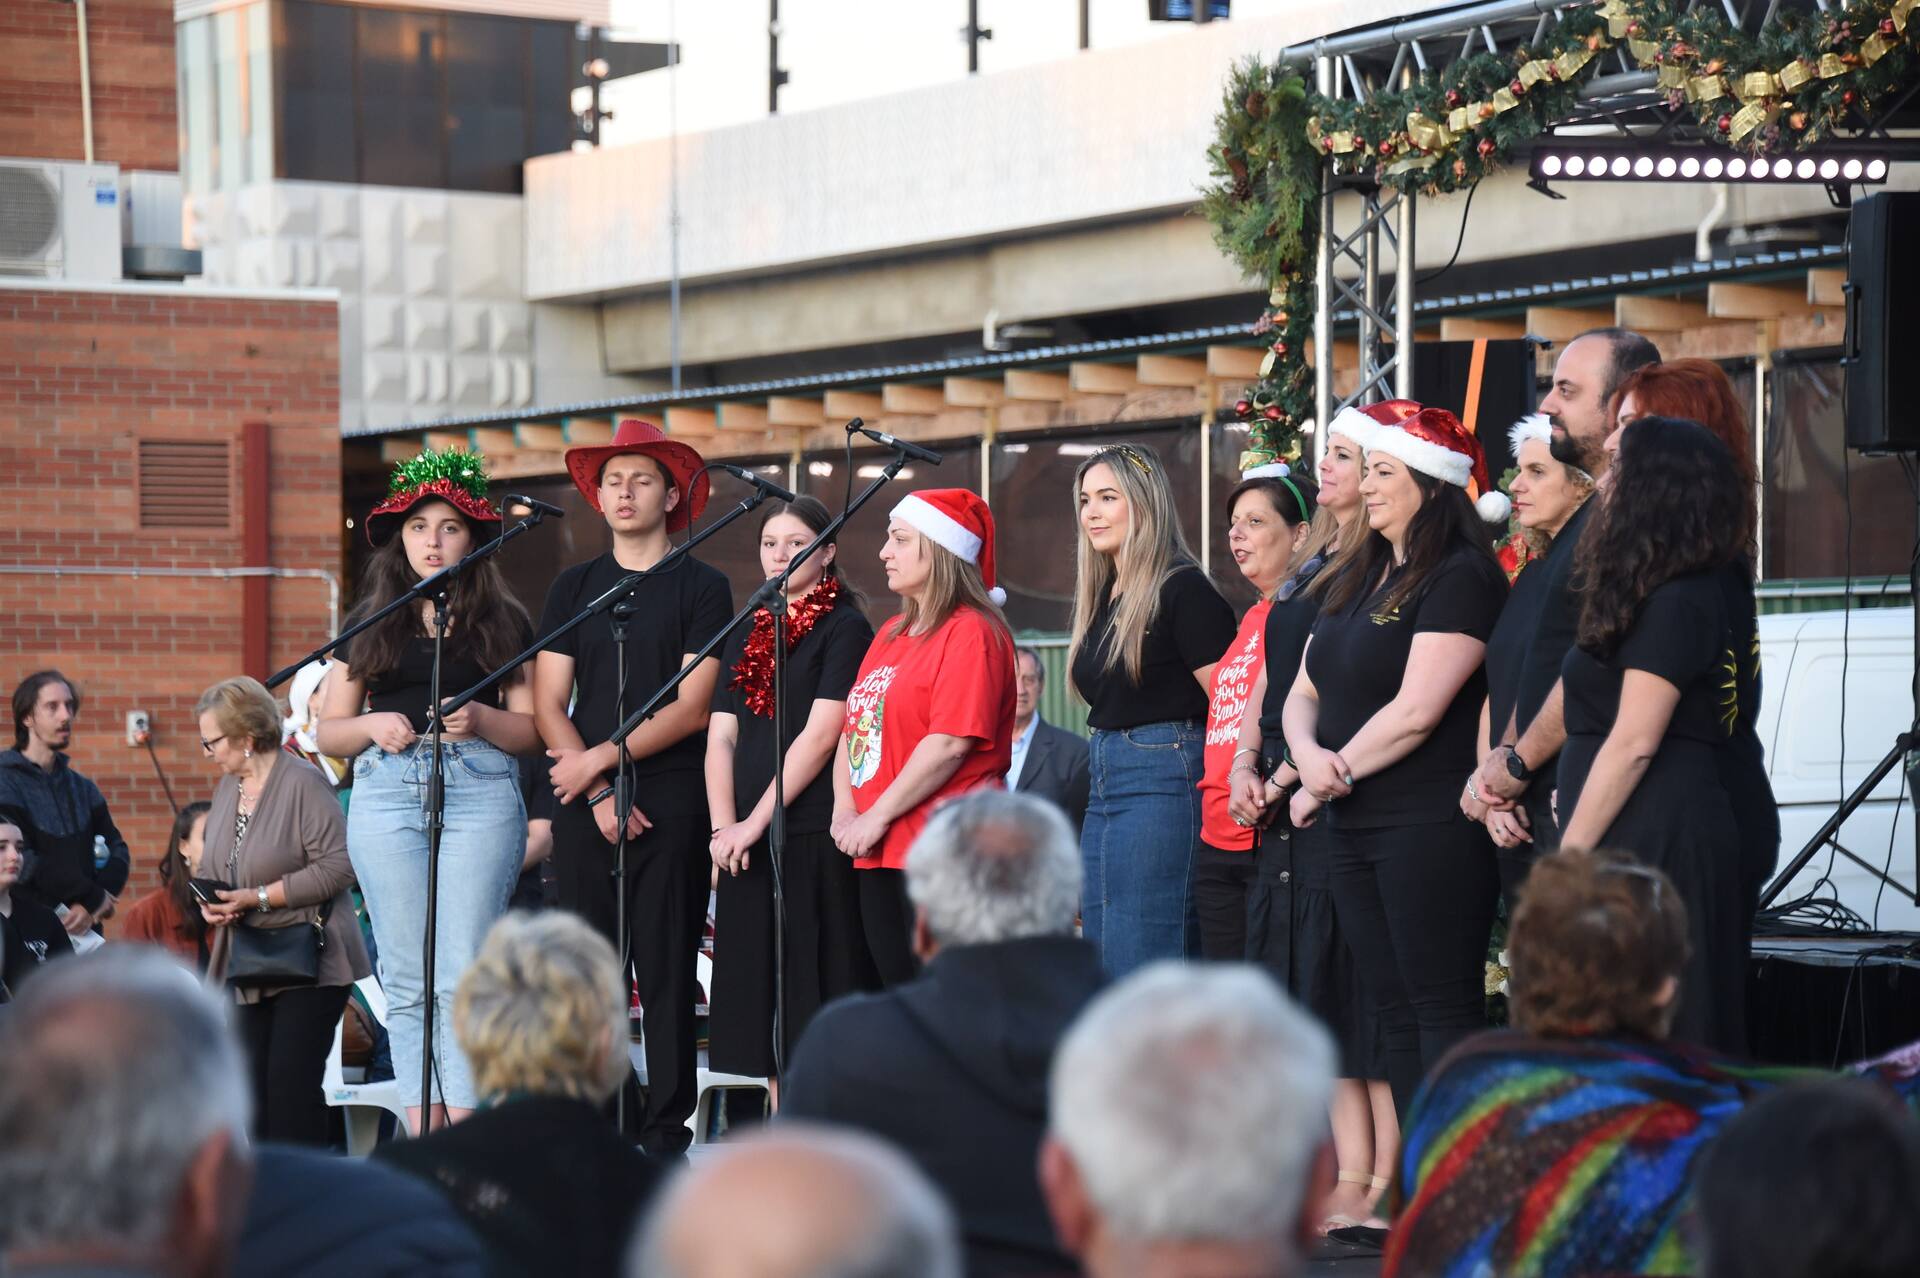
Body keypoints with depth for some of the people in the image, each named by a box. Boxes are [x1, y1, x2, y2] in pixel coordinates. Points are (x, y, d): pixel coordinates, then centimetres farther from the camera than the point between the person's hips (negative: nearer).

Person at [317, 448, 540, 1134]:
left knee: (464, 975, -10)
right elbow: (327, 732, 15)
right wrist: (372, 725, -5)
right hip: (387, 790, 2)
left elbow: (533, 730, 8)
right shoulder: (370, 623, 16)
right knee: (407, 979, -1)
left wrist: (481, 720, -11)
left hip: (480, 788, -2)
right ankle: (424, 1140, 0)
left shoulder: (503, 623, 13)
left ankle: (463, 1129, -10)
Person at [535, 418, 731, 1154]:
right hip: (583, 807, 3)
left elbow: (693, 706, -5)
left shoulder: (701, 589, 4)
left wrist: (602, 758, -10)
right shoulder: (573, 588, 14)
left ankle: (666, 1136, 1)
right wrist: (599, 792, -6)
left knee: (668, 977, -3)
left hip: (671, 809, -3)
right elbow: (548, 705, 7)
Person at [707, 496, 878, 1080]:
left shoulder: (844, 628, -1)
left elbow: (821, 735, -10)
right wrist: (723, 825, -2)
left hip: (813, 834, -6)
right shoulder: (747, 636, 18)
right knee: (759, 987, 5)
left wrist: (756, 821, -13)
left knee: (816, 992, -8)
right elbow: (721, 736, 12)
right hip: (748, 840, 6)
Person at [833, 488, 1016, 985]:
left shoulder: (971, 632, -8)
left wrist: (877, 818, -15)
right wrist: (845, 811, 3)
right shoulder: (891, 634, 20)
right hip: (880, 853, 9)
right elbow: (854, 726, 19)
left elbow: (951, 742, -17)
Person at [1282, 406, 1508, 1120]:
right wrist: (1310, 755, -5)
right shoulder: (1358, 579, 18)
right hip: (1357, 827, 9)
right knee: (1396, 1013, 9)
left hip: (1432, 824, -9)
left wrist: (1335, 774, -7)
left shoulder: (1460, 577, -9)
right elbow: (1303, 693, 17)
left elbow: (1416, 712, -17)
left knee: (1443, 1011, -9)